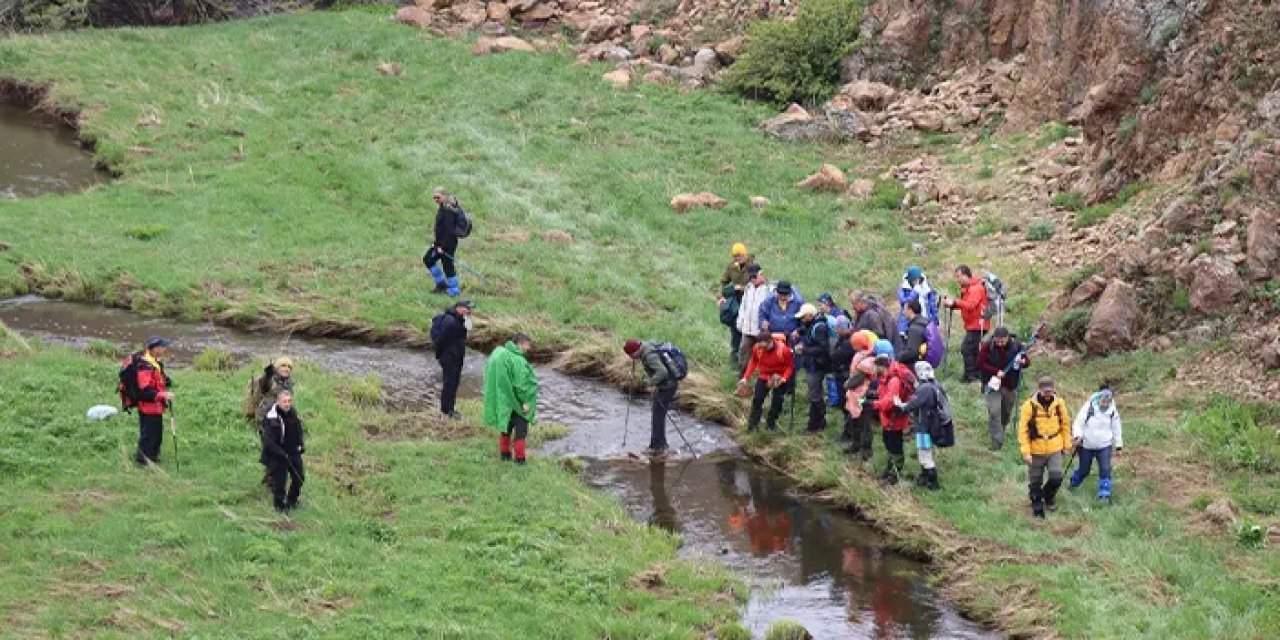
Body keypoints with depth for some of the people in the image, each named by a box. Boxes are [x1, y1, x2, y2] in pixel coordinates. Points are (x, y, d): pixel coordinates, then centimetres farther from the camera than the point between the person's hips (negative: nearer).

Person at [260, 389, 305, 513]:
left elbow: (299, 430, 17)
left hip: (293, 452, 6)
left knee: (299, 478, 15)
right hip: (277, 454, -6)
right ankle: (279, 505, 22)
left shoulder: (293, 413, 0)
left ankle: (291, 501, 37)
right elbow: (268, 440, -22)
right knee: (279, 480, 0)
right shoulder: (270, 417, -22)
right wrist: (281, 453, -25)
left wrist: (301, 444, 4)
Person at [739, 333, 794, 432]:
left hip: (779, 378, -2)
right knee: (757, 399, -5)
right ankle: (752, 425, 4)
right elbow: (753, 362, 0)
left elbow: (790, 366, -14)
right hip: (764, 376, 2)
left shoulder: (784, 350, -29)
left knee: (777, 401, 0)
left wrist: (783, 379, -27)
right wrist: (745, 378, -5)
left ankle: (771, 424, 19)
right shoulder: (757, 348, -20)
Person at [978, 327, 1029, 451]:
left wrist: (1023, 362, -23)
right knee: (994, 412, -13)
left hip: (1010, 385, 2)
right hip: (993, 384, -2)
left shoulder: (1016, 346, -7)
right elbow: (980, 364, -9)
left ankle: (999, 435, 38)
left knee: (1006, 413, 15)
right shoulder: (987, 347, -11)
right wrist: (996, 372, -22)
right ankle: (996, 441, -11)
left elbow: (1027, 361, 2)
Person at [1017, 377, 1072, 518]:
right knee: (1035, 482, 8)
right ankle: (1037, 509, 28)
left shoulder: (1059, 403, -5)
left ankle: (1049, 496, 23)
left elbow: (1065, 424, 8)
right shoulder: (1030, 405, -14)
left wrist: (1067, 445, 10)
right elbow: (1023, 429, -11)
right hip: (1036, 451, -2)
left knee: (1056, 477, -9)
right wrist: (1026, 452, -14)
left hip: (1055, 449, 2)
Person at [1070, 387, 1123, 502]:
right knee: (1084, 470, 11)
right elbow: (1078, 423, -10)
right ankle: (1074, 482, 42)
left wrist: (1118, 446, 9)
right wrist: (1077, 436, -26)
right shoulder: (1088, 407, -13)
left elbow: (1117, 429, 7)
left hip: (1105, 446, 2)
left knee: (1105, 470, -11)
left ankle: (1104, 495, -3)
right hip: (1087, 445, -2)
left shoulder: (1112, 412, -3)